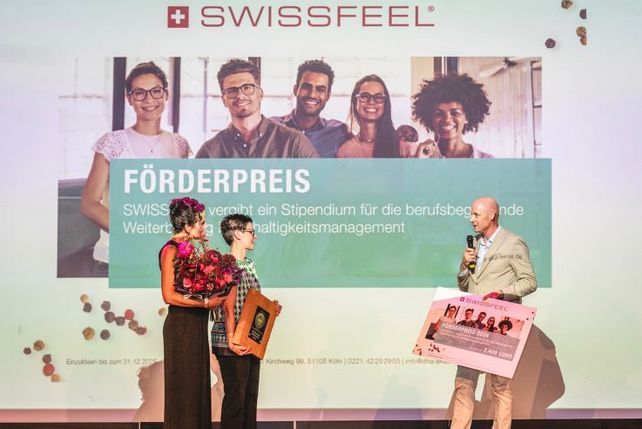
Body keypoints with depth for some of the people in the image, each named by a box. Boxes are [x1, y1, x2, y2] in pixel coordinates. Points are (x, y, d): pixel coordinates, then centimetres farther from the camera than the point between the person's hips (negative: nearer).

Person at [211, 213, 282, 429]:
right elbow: (229, 307, -21)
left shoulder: (249, 264, 14)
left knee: (251, 394, 15)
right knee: (236, 396, -1)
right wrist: (231, 339, -26)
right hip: (235, 343, -9)